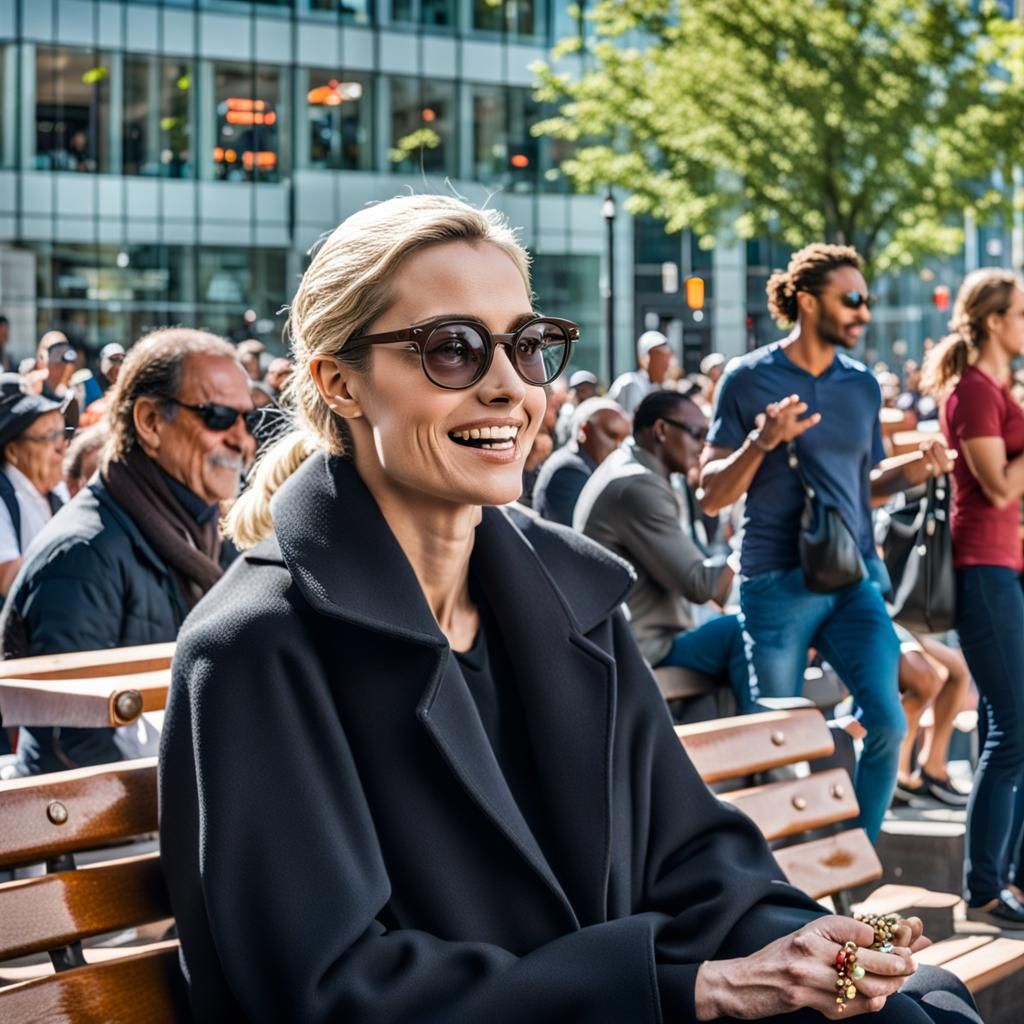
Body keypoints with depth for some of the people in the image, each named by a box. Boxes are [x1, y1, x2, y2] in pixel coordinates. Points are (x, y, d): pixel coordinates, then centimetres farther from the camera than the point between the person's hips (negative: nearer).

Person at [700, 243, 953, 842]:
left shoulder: (863, 384, 10)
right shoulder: (749, 379, -4)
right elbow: (714, 497, -5)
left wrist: (915, 468, -1)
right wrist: (761, 442, -21)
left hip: (854, 578, 4)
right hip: (778, 586, -4)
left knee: (888, 720, -11)